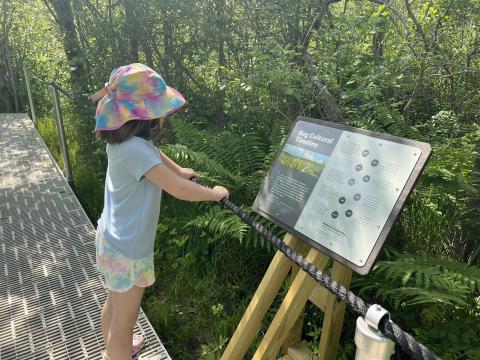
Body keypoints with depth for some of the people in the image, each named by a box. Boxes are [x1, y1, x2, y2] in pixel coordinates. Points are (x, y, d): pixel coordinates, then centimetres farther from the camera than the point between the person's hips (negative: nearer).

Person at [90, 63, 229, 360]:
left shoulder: (123, 138, -2)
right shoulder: (135, 149, -31)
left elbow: (153, 152, 19)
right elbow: (181, 191, -29)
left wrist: (179, 170, 28)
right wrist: (216, 193, -13)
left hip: (113, 238, 10)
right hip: (128, 248, -10)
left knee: (114, 304, 30)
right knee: (125, 319, 12)